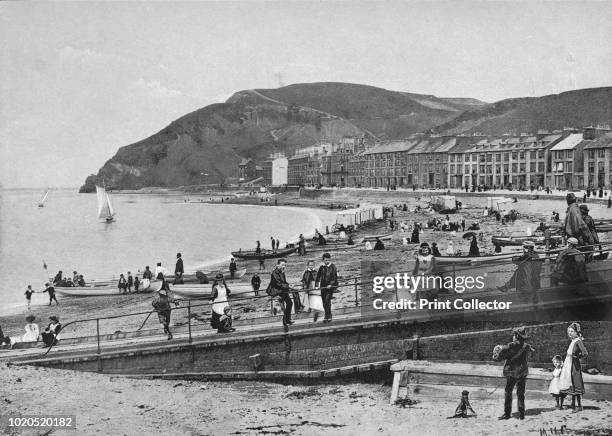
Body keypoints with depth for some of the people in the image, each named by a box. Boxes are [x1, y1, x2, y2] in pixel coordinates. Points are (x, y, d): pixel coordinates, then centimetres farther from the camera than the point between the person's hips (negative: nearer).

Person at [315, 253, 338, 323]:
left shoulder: (332, 267, -1)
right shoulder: (321, 267, 8)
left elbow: (334, 276, -8)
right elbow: (318, 277, 7)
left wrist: (330, 284, -20)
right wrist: (316, 285, -5)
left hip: (331, 286, -4)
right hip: (323, 286, 4)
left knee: (328, 299, -16)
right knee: (324, 302, 3)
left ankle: (328, 316, -11)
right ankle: (327, 315, 17)